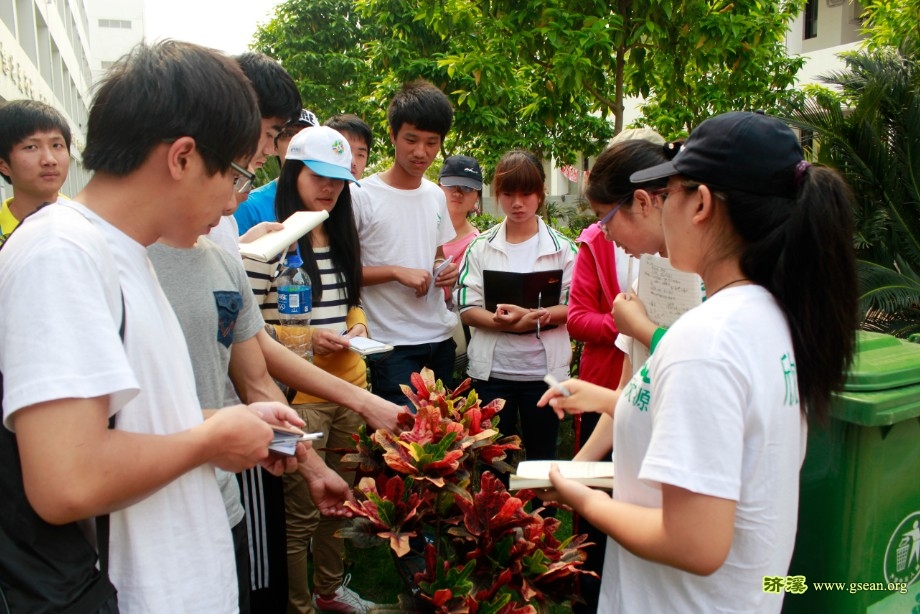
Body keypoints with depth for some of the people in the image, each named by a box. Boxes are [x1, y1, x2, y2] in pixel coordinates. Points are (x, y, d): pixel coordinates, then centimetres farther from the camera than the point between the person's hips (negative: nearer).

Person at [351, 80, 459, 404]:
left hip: (440, 338, 6)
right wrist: (396, 272, -18)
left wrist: (446, 271, 2)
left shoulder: (436, 196, 11)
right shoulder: (362, 196, -9)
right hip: (392, 343, -6)